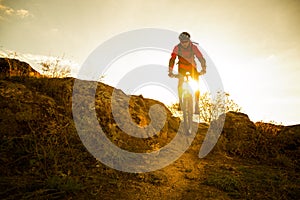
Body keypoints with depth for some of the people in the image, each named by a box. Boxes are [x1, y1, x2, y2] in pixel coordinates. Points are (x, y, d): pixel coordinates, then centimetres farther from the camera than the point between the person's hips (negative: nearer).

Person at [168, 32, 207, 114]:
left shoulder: (193, 47, -23)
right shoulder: (177, 48, -23)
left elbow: (201, 58, -27)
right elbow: (172, 59, -28)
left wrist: (204, 69, -42)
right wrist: (170, 71, -38)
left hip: (192, 67, 0)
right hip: (182, 68, 0)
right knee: (180, 85, -10)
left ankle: (197, 106, 0)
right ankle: (181, 102, 9)